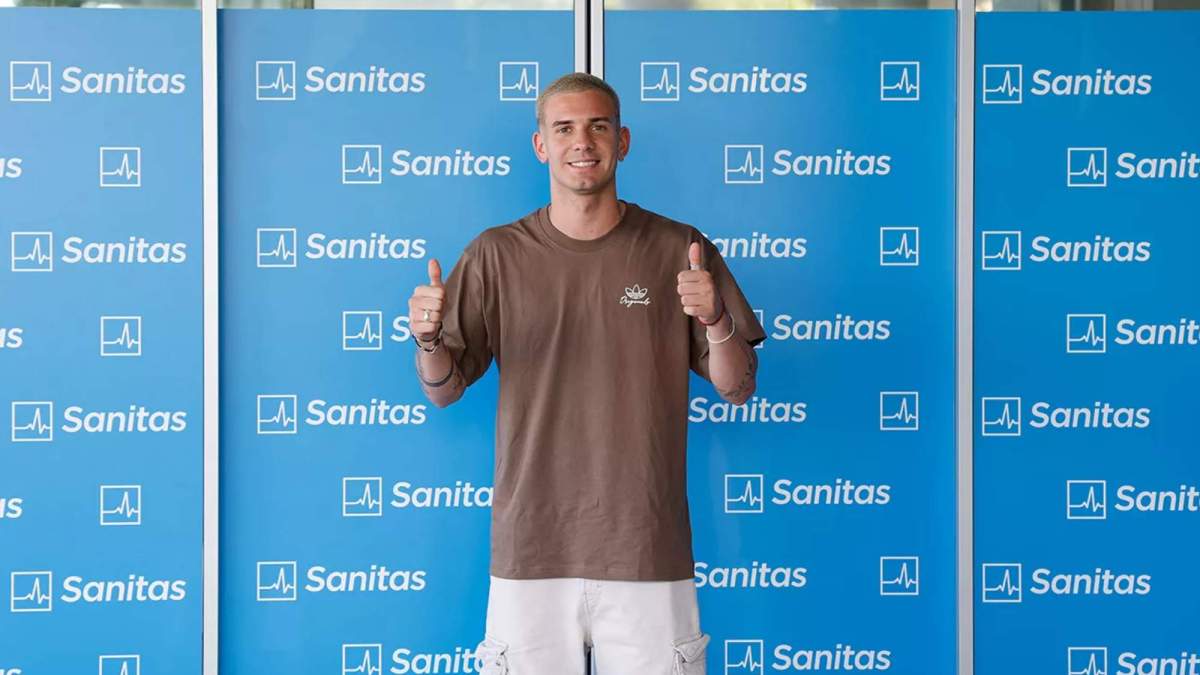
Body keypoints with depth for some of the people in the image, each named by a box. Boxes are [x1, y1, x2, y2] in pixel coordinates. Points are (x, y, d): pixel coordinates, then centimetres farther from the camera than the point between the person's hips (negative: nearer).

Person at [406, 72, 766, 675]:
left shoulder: (677, 249, 1)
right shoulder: (495, 255, 2)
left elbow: (737, 388, 2)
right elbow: (443, 392, 5)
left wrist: (715, 320, -17)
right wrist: (428, 340, -17)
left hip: (647, 551, 0)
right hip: (530, 547, 1)